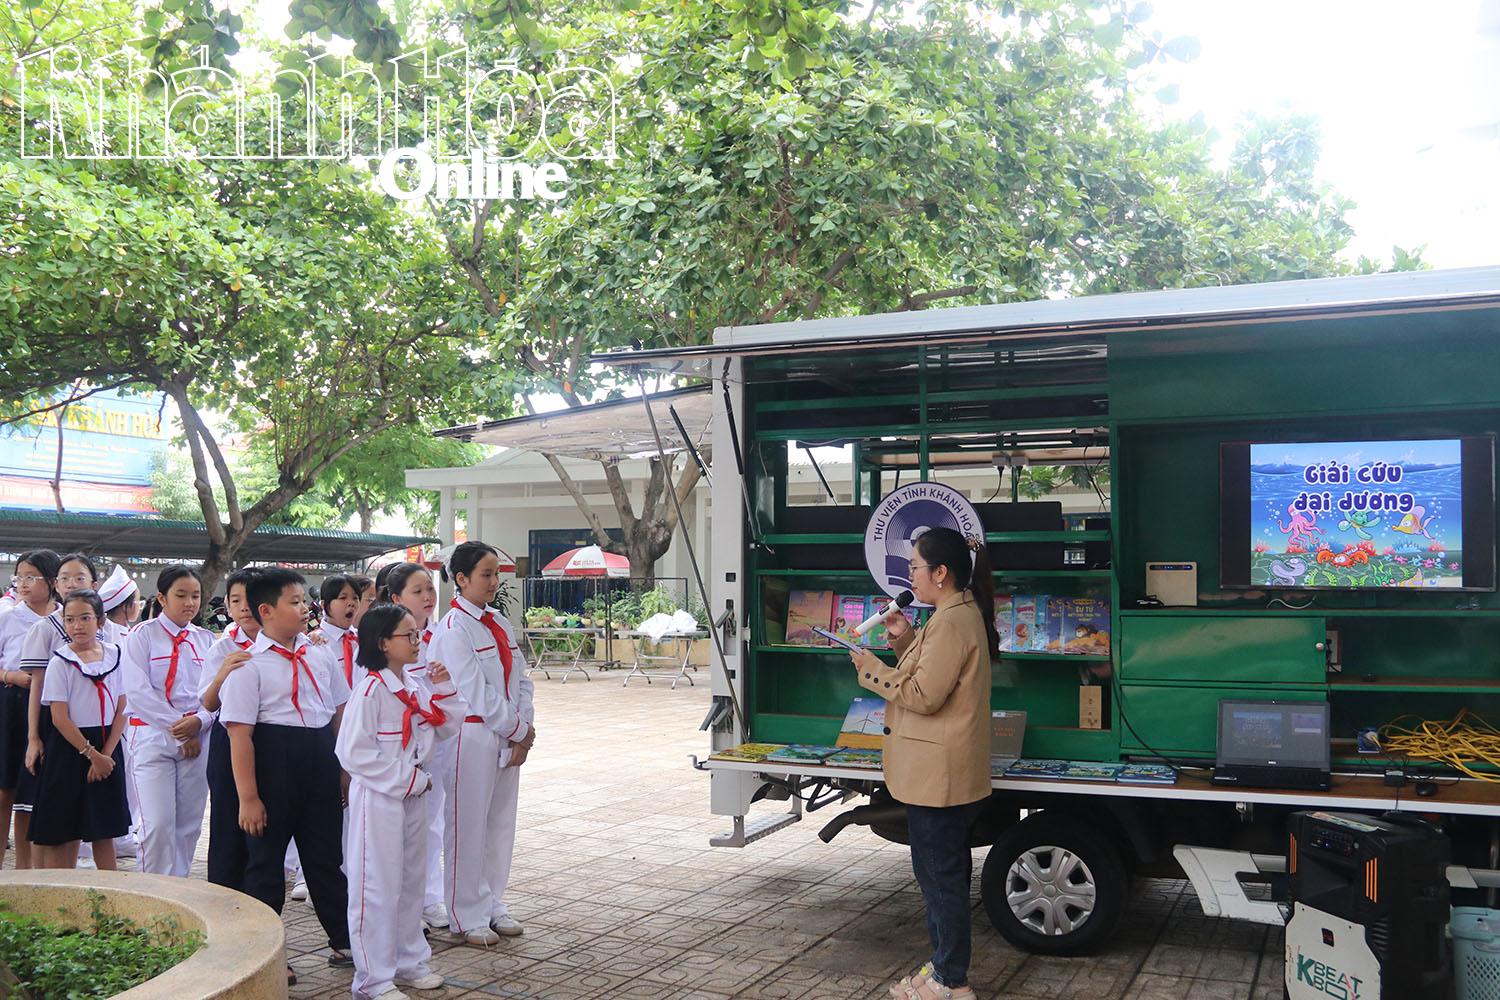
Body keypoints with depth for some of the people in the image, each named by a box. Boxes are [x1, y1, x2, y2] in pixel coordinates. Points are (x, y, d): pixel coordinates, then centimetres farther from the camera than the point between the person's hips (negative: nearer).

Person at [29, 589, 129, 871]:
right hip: (70, 747, -3)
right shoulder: (60, 663, -5)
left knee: (104, 831, 9)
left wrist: (106, 753, -7)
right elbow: (60, 718, -9)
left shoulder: (115, 655, 3)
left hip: (107, 747, 3)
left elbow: (122, 709, 2)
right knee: (64, 832, 0)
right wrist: (91, 754, -12)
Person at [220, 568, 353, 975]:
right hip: (274, 763, -5)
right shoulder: (249, 665, -10)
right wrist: (248, 796, -16)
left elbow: (340, 714, 15)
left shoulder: (320, 656, 8)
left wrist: (345, 770, 14)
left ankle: (343, 942, 27)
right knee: (266, 859, 8)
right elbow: (240, 733, -14)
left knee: (326, 854, 15)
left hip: (321, 765, 6)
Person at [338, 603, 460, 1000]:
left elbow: (448, 728, 13)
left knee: (412, 881, 17)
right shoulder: (371, 689, -17)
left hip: (413, 796, 8)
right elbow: (354, 752, -20)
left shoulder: (414, 687, 7)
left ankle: (409, 961, 31)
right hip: (379, 798, -8)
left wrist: (444, 688, -3)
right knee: (378, 887, 1)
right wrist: (410, 779, -17)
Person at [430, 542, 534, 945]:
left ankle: (492, 906, 27)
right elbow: (475, 692, -16)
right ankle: (467, 917, 14)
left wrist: (523, 732, -2)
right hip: (472, 735, -7)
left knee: (501, 822, 14)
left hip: (507, 738, 7)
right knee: (468, 827, 2)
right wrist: (519, 730, -10)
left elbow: (520, 679, 10)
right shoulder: (452, 630, -12)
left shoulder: (499, 624, 11)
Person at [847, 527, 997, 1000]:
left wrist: (871, 667, -12)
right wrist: (905, 639, 7)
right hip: (948, 771, 11)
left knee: (940, 875, -1)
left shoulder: (951, 623, -20)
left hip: (938, 776, -11)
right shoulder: (963, 615, 13)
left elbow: (924, 695, -23)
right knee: (942, 872, 19)